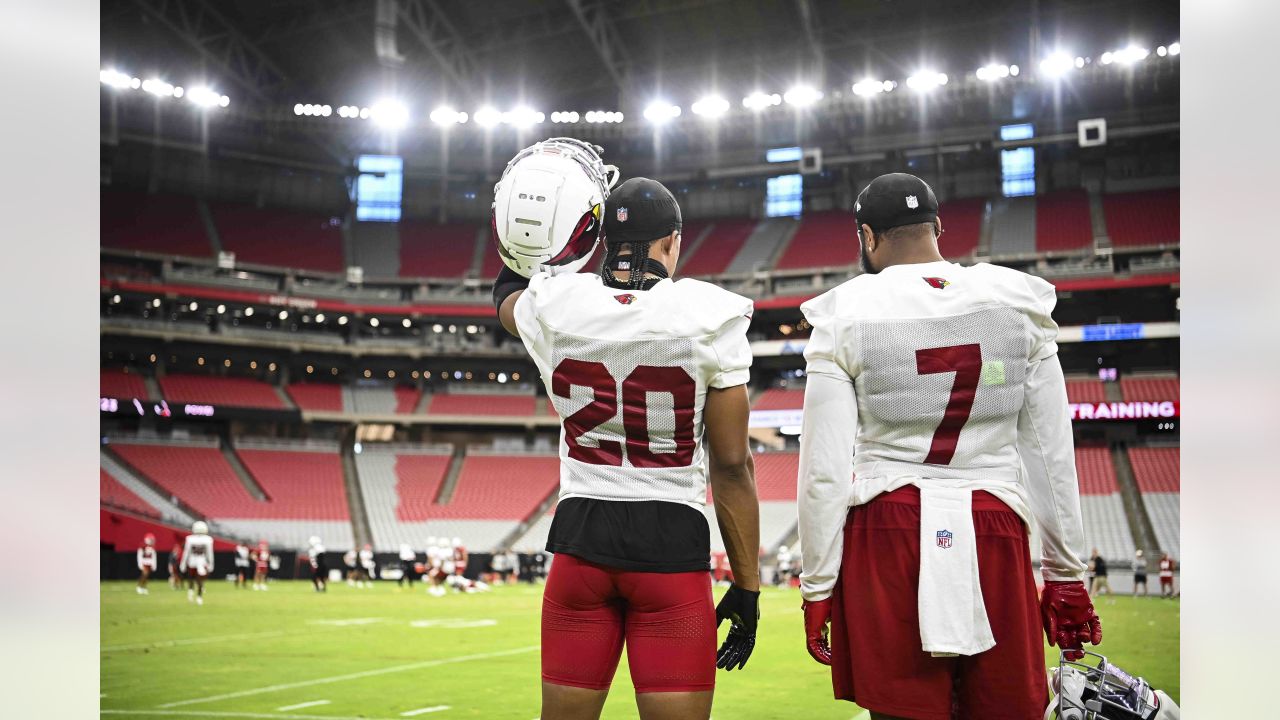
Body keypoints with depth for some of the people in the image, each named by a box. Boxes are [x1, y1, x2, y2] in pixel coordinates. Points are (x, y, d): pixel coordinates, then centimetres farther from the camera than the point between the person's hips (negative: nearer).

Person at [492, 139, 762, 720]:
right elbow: (732, 466, -5)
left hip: (581, 541, 3)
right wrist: (746, 588, 1)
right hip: (673, 543, -3)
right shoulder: (709, 317, -8)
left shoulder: (552, 307, -2)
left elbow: (507, 297, 27)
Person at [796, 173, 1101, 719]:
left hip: (887, 536, -2)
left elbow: (825, 471, -5)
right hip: (993, 536, 2)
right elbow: (1052, 455, 6)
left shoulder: (844, 316, -3)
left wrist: (817, 587, 3)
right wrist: (1067, 575, 13)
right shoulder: (1021, 302, 4)